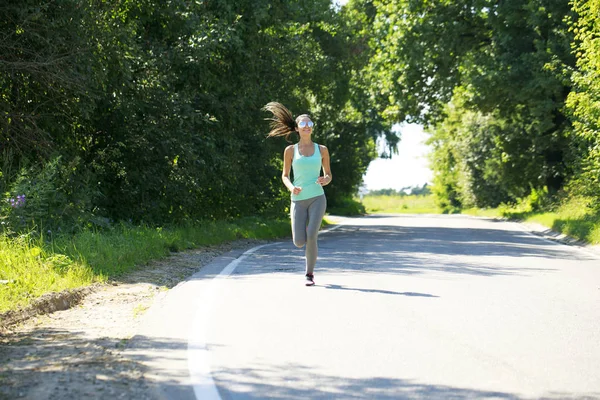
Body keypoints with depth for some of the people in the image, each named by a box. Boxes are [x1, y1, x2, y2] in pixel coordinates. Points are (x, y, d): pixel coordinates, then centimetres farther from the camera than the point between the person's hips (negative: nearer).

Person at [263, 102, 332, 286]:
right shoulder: (290, 150, 4)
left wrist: (326, 180, -11)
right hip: (299, 200, 1)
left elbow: (328, 175, 13)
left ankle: (309, 274, 0)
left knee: (311, 237, -19)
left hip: (317, 198, 0)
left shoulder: (322, 149, 6)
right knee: (299, 242, -8)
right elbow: (285, 176, 10)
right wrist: (291, 187, -12)